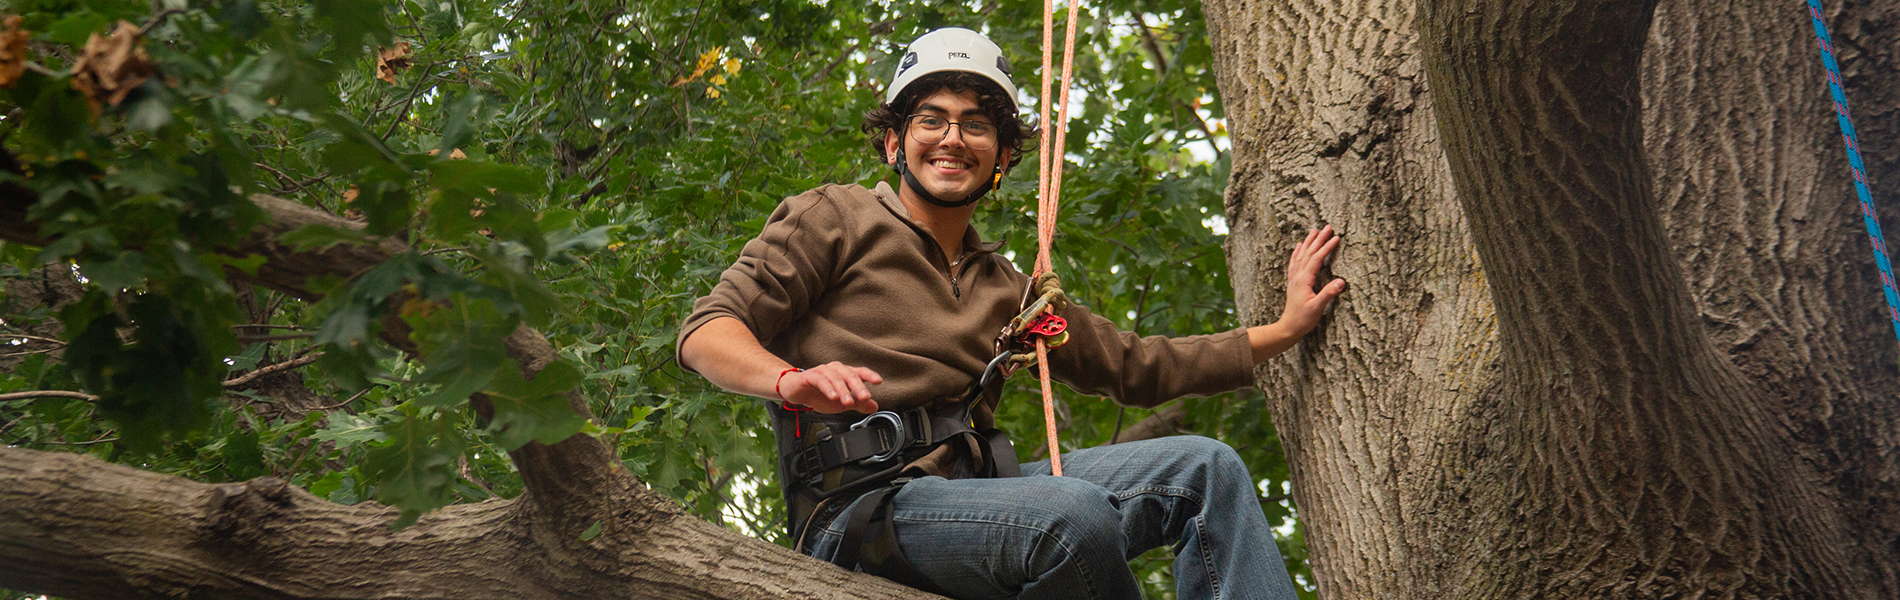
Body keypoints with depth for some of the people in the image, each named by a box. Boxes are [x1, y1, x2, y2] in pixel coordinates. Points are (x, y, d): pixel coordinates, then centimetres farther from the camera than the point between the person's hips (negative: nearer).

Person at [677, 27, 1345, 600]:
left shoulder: (1007, 290, 26)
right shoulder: (834, 217, 8)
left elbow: (1134, 364, 31)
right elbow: (706, 332, -3)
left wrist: (1282, 329, 26)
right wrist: (791, 379, -27)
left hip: (973, 487, 7)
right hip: (860, 507, -7)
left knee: (1204, 467, -6)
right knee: (1073, 512, -34)